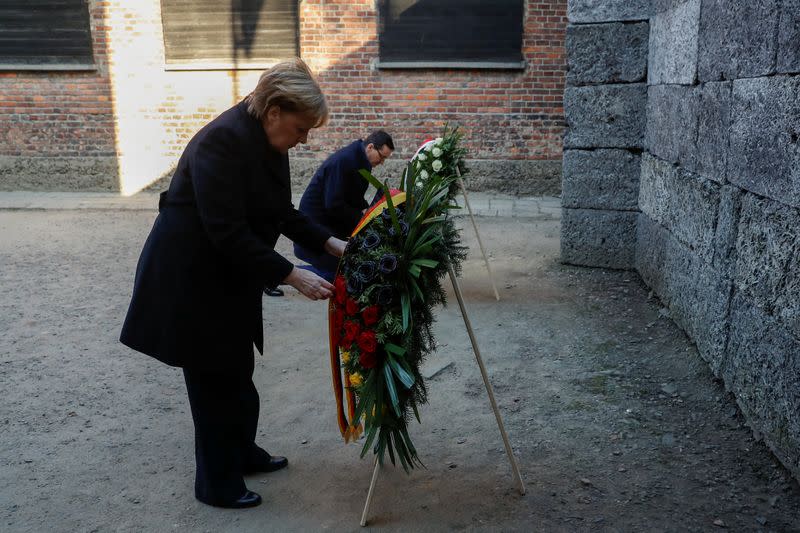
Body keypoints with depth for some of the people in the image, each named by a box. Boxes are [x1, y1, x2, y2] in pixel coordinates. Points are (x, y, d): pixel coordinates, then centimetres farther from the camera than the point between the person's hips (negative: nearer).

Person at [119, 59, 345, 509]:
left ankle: (242, 453, 39)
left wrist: (331, 244, 0)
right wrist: (294, 276, -29)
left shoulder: (269, 142, 2)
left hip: (230, 275, 9)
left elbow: (282, 214, 11)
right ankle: (218, 484, 22)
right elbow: (228, 232, -30)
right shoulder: (222, 141, -26)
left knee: (237, 370, 19)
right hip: (191, 278, -9)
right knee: (215, 379, 4)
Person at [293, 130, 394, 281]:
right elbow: (334, 205, -26)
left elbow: (355, 197, 17)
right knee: (334, 272, -10)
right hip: (316, 222, -10)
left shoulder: (361, 161, 6)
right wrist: (361, 217, -16)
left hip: (334, 222, 10)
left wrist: (366, 211, -2)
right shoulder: (343, 161, -24)